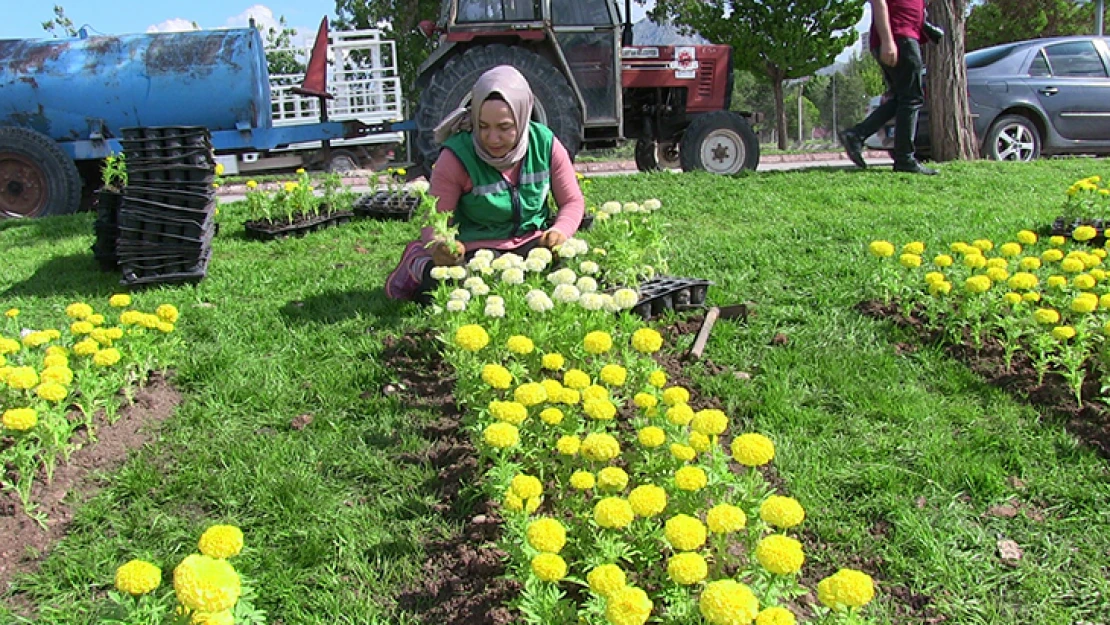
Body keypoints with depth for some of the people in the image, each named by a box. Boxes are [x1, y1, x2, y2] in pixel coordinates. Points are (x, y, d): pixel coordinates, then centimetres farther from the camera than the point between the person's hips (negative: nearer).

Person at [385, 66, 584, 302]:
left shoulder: (545, 144, -8)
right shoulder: (456, 158, -17)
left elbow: (573, 202, 2)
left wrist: (560, 232, -20)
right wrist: (440, 246, -39)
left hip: (532, 242, 4)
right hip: (477, 248, -4)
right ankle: (422, 267, 3)